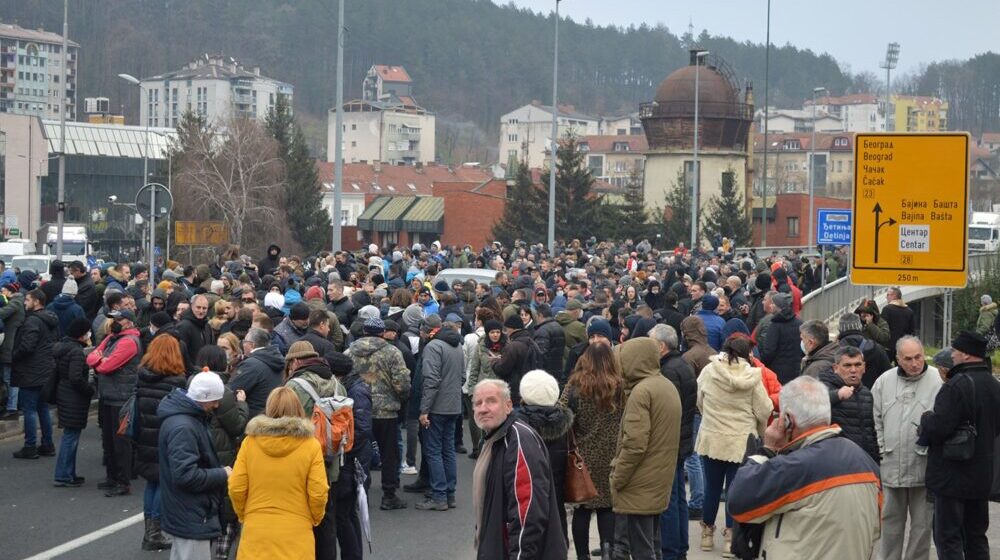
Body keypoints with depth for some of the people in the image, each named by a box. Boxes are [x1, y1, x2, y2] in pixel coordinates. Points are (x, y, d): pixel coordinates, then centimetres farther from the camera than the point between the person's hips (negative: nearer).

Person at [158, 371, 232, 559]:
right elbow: (186, 475, -28)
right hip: (191, 518, -11)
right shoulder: (182, 427, -24)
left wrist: (220, 472, 6)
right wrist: (222, 475, -16)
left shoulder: (188, 416, 9)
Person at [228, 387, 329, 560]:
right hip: (296, 534, -2)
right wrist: (315, 519, 13)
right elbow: (318, 493, -7)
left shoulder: (250, 441, -2)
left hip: (256, 532, 2)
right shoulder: (310, 445, -7)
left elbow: (236, 488, -1)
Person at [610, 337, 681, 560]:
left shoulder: (641, 391, -18)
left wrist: (617, 479, -13)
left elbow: (634, 443, -23)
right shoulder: (668, 387, 11)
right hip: (659, 486, 9)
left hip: (638, 488, -9)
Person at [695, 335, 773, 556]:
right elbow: (764, 411, -7)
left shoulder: (708, 371, -6)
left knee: (712, 487, 15)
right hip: (742, 442, -2)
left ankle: (708, 532, 27)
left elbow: (700, 402, 6)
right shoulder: (751, 376, -12)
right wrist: (760, 433, 14)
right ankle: (730, 537, 4)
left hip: (711, 438, 2)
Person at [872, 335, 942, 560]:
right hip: (892, 464, 4)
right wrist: (883, 447, 6)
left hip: (924, 465, -4)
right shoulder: (884, 381, 2)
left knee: (922, 522, 6)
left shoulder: (938, 380, -11)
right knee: (891, 518, 15)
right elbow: (876, 418, 10)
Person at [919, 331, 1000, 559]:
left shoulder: (957, 385, -21)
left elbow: (939, 428, -25)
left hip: (951, 477, -8)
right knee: (976, 536, 17)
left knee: (948, 539, -2)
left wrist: (926, 418, -6)